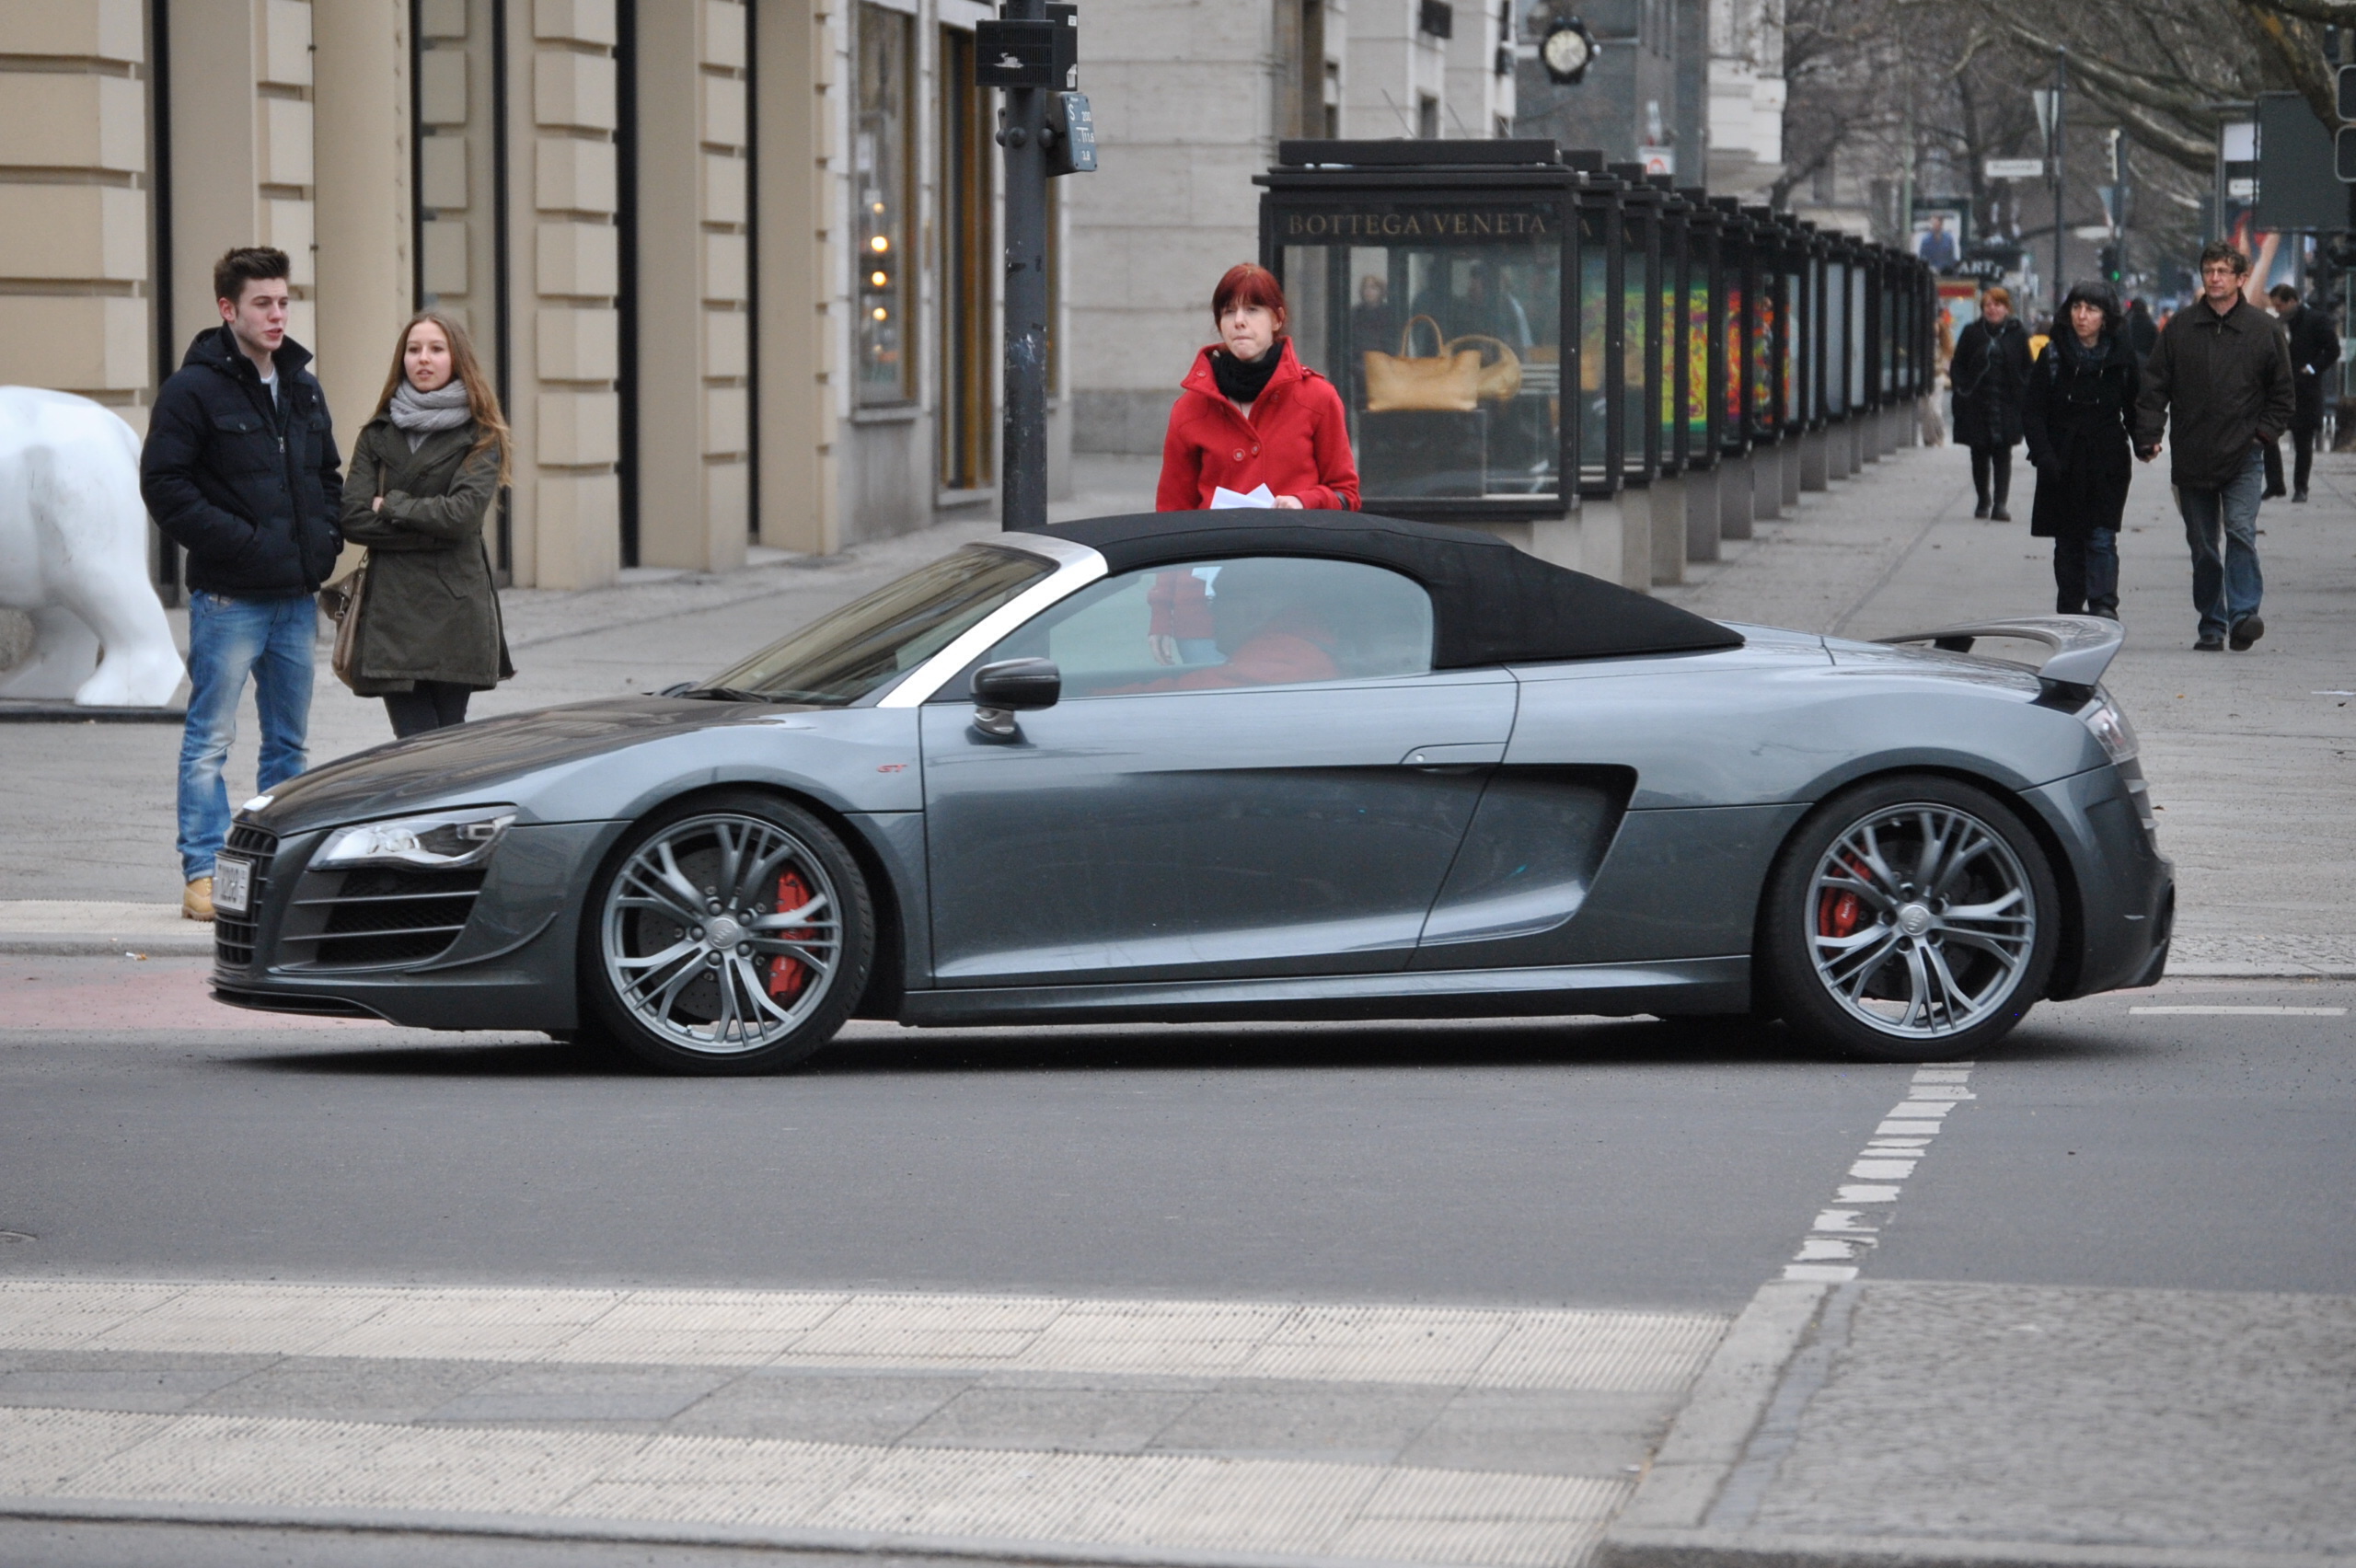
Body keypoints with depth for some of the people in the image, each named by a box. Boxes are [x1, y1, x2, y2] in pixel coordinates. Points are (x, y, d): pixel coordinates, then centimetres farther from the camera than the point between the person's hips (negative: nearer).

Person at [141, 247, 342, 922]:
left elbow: (329, 477, 23)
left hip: (296, 596, 7)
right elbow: (165, 486, -14)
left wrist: (325, 540, 6)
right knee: (210, 740, -3)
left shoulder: (303, 389, 13)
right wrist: (239, 542, -18)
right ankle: (203, 876, 0)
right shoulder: (194, 390, -9)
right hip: (229, 598, -7)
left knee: (289, 741, 12)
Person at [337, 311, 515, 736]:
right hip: (391, 613, 2)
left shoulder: (479, 438, 4)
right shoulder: (377, 437, 13)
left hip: (455, 611, -2)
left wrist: (392, 506, -1)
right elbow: (353, 520, 0)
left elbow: (463, 513, -11)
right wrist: (428, 530, -8)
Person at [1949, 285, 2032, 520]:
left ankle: (2000, 504, -8)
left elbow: (2027, 369, 7)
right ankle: (1983, 501, 22)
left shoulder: (2017, 335, 5)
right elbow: (1957, 367, 8)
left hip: (2007, 404, -1)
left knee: (2002, 455, -6)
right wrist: (1963, 390, -6)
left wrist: (2022, 393, -6)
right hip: (1976, 404, 1)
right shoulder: (1971, 334, 7)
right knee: (1980, 455, 8)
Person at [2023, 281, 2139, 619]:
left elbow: (2134, 410, 9)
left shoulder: (2121, 358, 2)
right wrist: (2043, 455, -11)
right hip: (2063, 462, 1)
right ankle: (2069, 612, 12)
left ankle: (2103, 605, -17)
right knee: (2068, 541, 6)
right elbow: (2032, 411, 0)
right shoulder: (2054, 357, 1)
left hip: (2107, 463, -1)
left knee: (2102, 537, -12)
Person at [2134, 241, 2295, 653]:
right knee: (2203, 546, 6)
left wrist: (2264, 432, -1)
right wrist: (2148, 434, -5)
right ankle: (2212, 626, 14)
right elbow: (2155, 385, 6)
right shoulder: (2179, 328, 5)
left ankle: (2243, 614, -21)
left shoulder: (2263, 330, 2)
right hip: (2191, 459, 2)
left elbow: (2282, 390, 10)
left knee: (2240, 530, -19)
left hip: (2243, 457, -2)